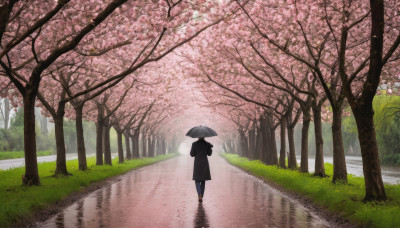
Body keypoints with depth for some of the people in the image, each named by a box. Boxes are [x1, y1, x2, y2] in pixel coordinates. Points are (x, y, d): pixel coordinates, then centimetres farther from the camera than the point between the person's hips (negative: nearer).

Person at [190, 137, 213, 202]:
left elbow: (192, 154, -3)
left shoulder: (194, 144, -7)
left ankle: (199, 195, -16)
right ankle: (201, 197, 15)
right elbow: (209, 154, 5)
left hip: (197, 164, -2)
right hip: (205, 163, 2)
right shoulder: (207, 144, -3)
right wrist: (210, 147, 21)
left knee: (197, 180, 7)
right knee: (203, 181, 14)